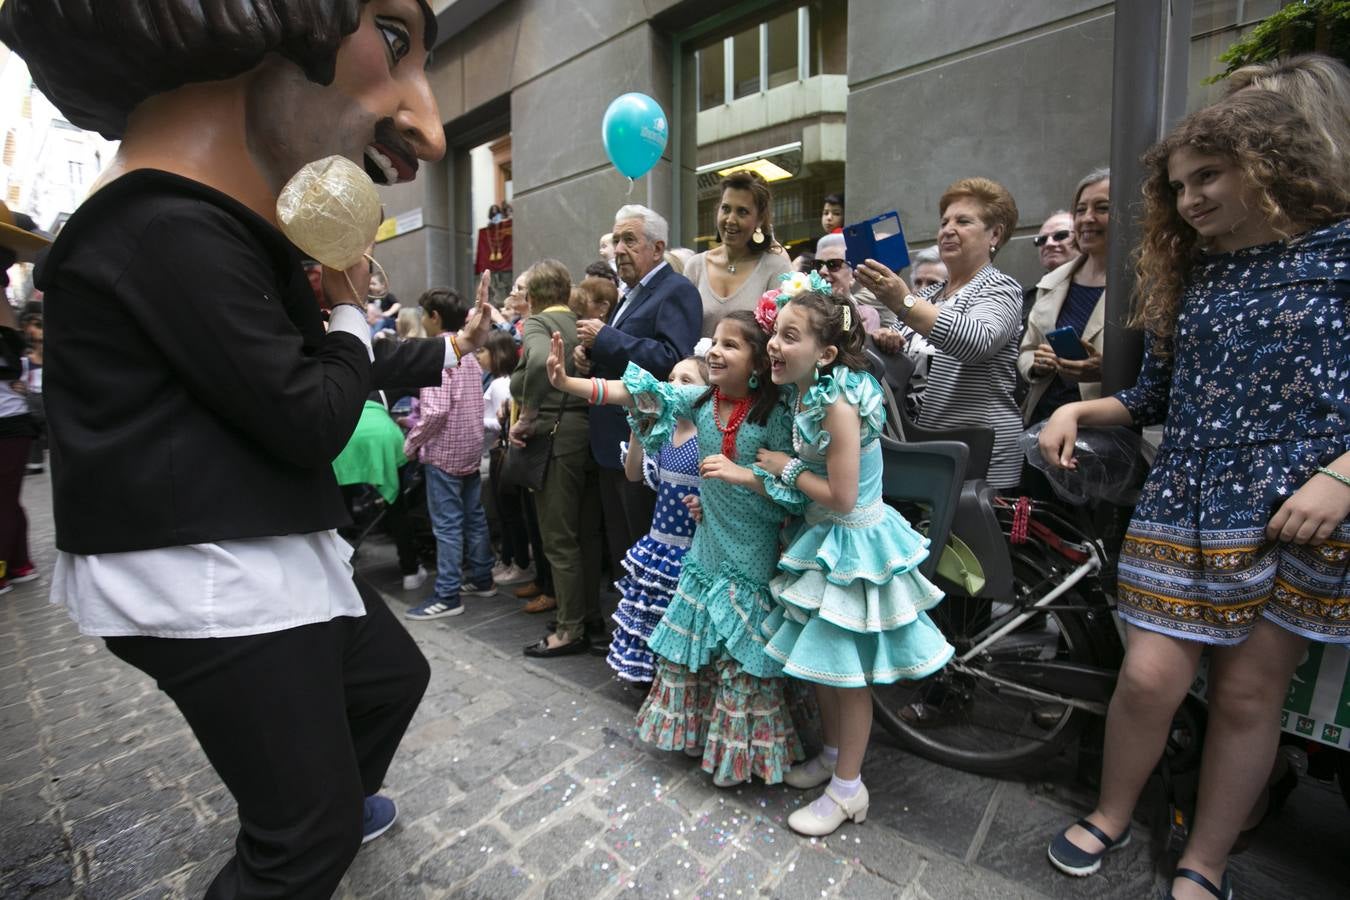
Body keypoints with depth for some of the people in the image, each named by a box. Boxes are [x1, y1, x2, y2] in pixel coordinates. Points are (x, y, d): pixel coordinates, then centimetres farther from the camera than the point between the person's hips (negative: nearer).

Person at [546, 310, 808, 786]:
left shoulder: (774, 413, -16)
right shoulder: (700, 399, -3)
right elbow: (634, 392, -8)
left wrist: (742, 474, -28)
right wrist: (565, 382, -16)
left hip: (751, 555, -5)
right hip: (707, 544, 5)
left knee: (740, 656, 6)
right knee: (687, 643, 18)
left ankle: (738, 752, 32)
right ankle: (694, 730, 43)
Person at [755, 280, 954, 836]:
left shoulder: (838, 405, -26)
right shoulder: (808, 394, 1)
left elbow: (841, 497, -25)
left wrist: (787, 470, -14)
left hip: (852, 545, -9)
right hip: (825, 539, 9)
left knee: (847, 672, 7)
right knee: (819, 659, 21)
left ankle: (847, 790, 27)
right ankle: (832, 756, 44)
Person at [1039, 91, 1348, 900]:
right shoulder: (1192, 275, 13)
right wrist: (1077, 409, -1)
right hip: (1190, 506, 3)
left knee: (1249, 693, 8)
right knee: (1150, 678, -1)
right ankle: (1111, 817, 24)